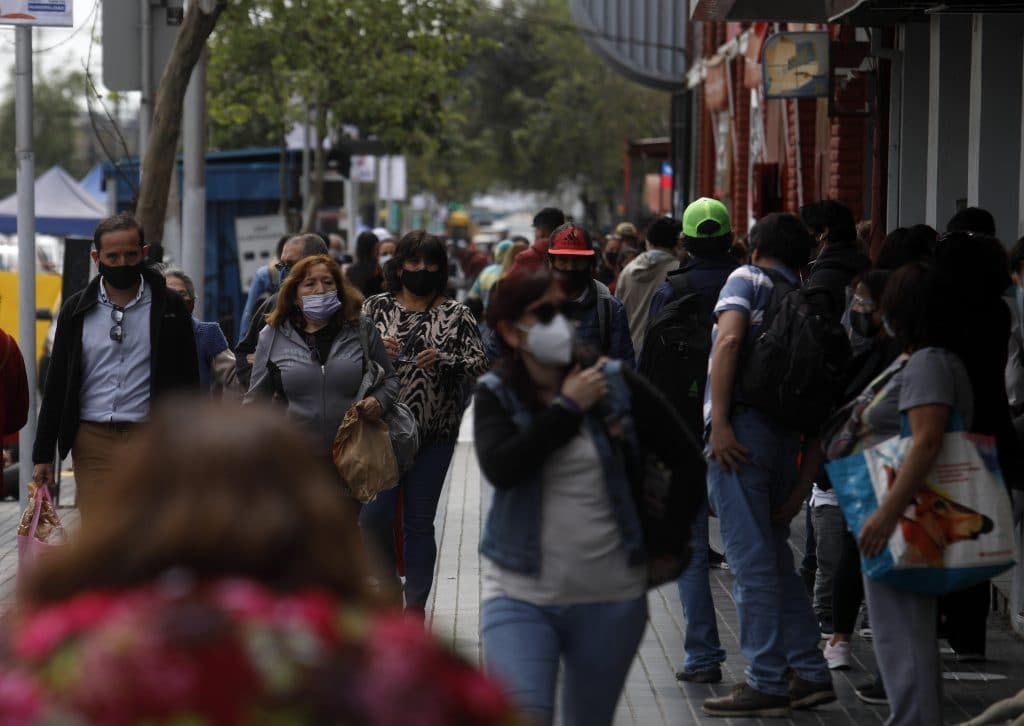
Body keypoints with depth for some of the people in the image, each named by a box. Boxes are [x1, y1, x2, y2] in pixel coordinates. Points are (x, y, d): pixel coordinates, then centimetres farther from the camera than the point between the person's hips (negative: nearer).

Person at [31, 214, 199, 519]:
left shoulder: (168, 307, 4)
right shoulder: (76, 310, 10)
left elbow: (187, 384, 5)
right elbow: (56, 386, 13)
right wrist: (43, 454, 9)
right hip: (92, 441, 2)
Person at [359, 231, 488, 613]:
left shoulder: (456, 315, 4)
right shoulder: (376, 307, 6)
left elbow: (480, 364, -1)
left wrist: (443, 361, -19)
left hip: (435, 434, 0)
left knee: (419, 522, 5)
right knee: (373, 516, -8)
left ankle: (416, 604, 14)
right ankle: (390, 587, 15)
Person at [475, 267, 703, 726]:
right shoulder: (497, 394, -1)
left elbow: (688, 461, 5)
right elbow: (500, 468, -21)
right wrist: (568, 407, -16)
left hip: (610, 597, 1)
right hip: (520, 593, -1)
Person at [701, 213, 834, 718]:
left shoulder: (747, 279, 3)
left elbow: (728, 340, -16)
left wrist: (720, 423, -19)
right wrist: (805, 478, 16)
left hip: (742, 430, -7)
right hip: (788, 438, 7)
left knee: (751, 562, -4)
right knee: (775, 557, 18)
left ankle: (766, 683, -2)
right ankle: (809, 672, 20)